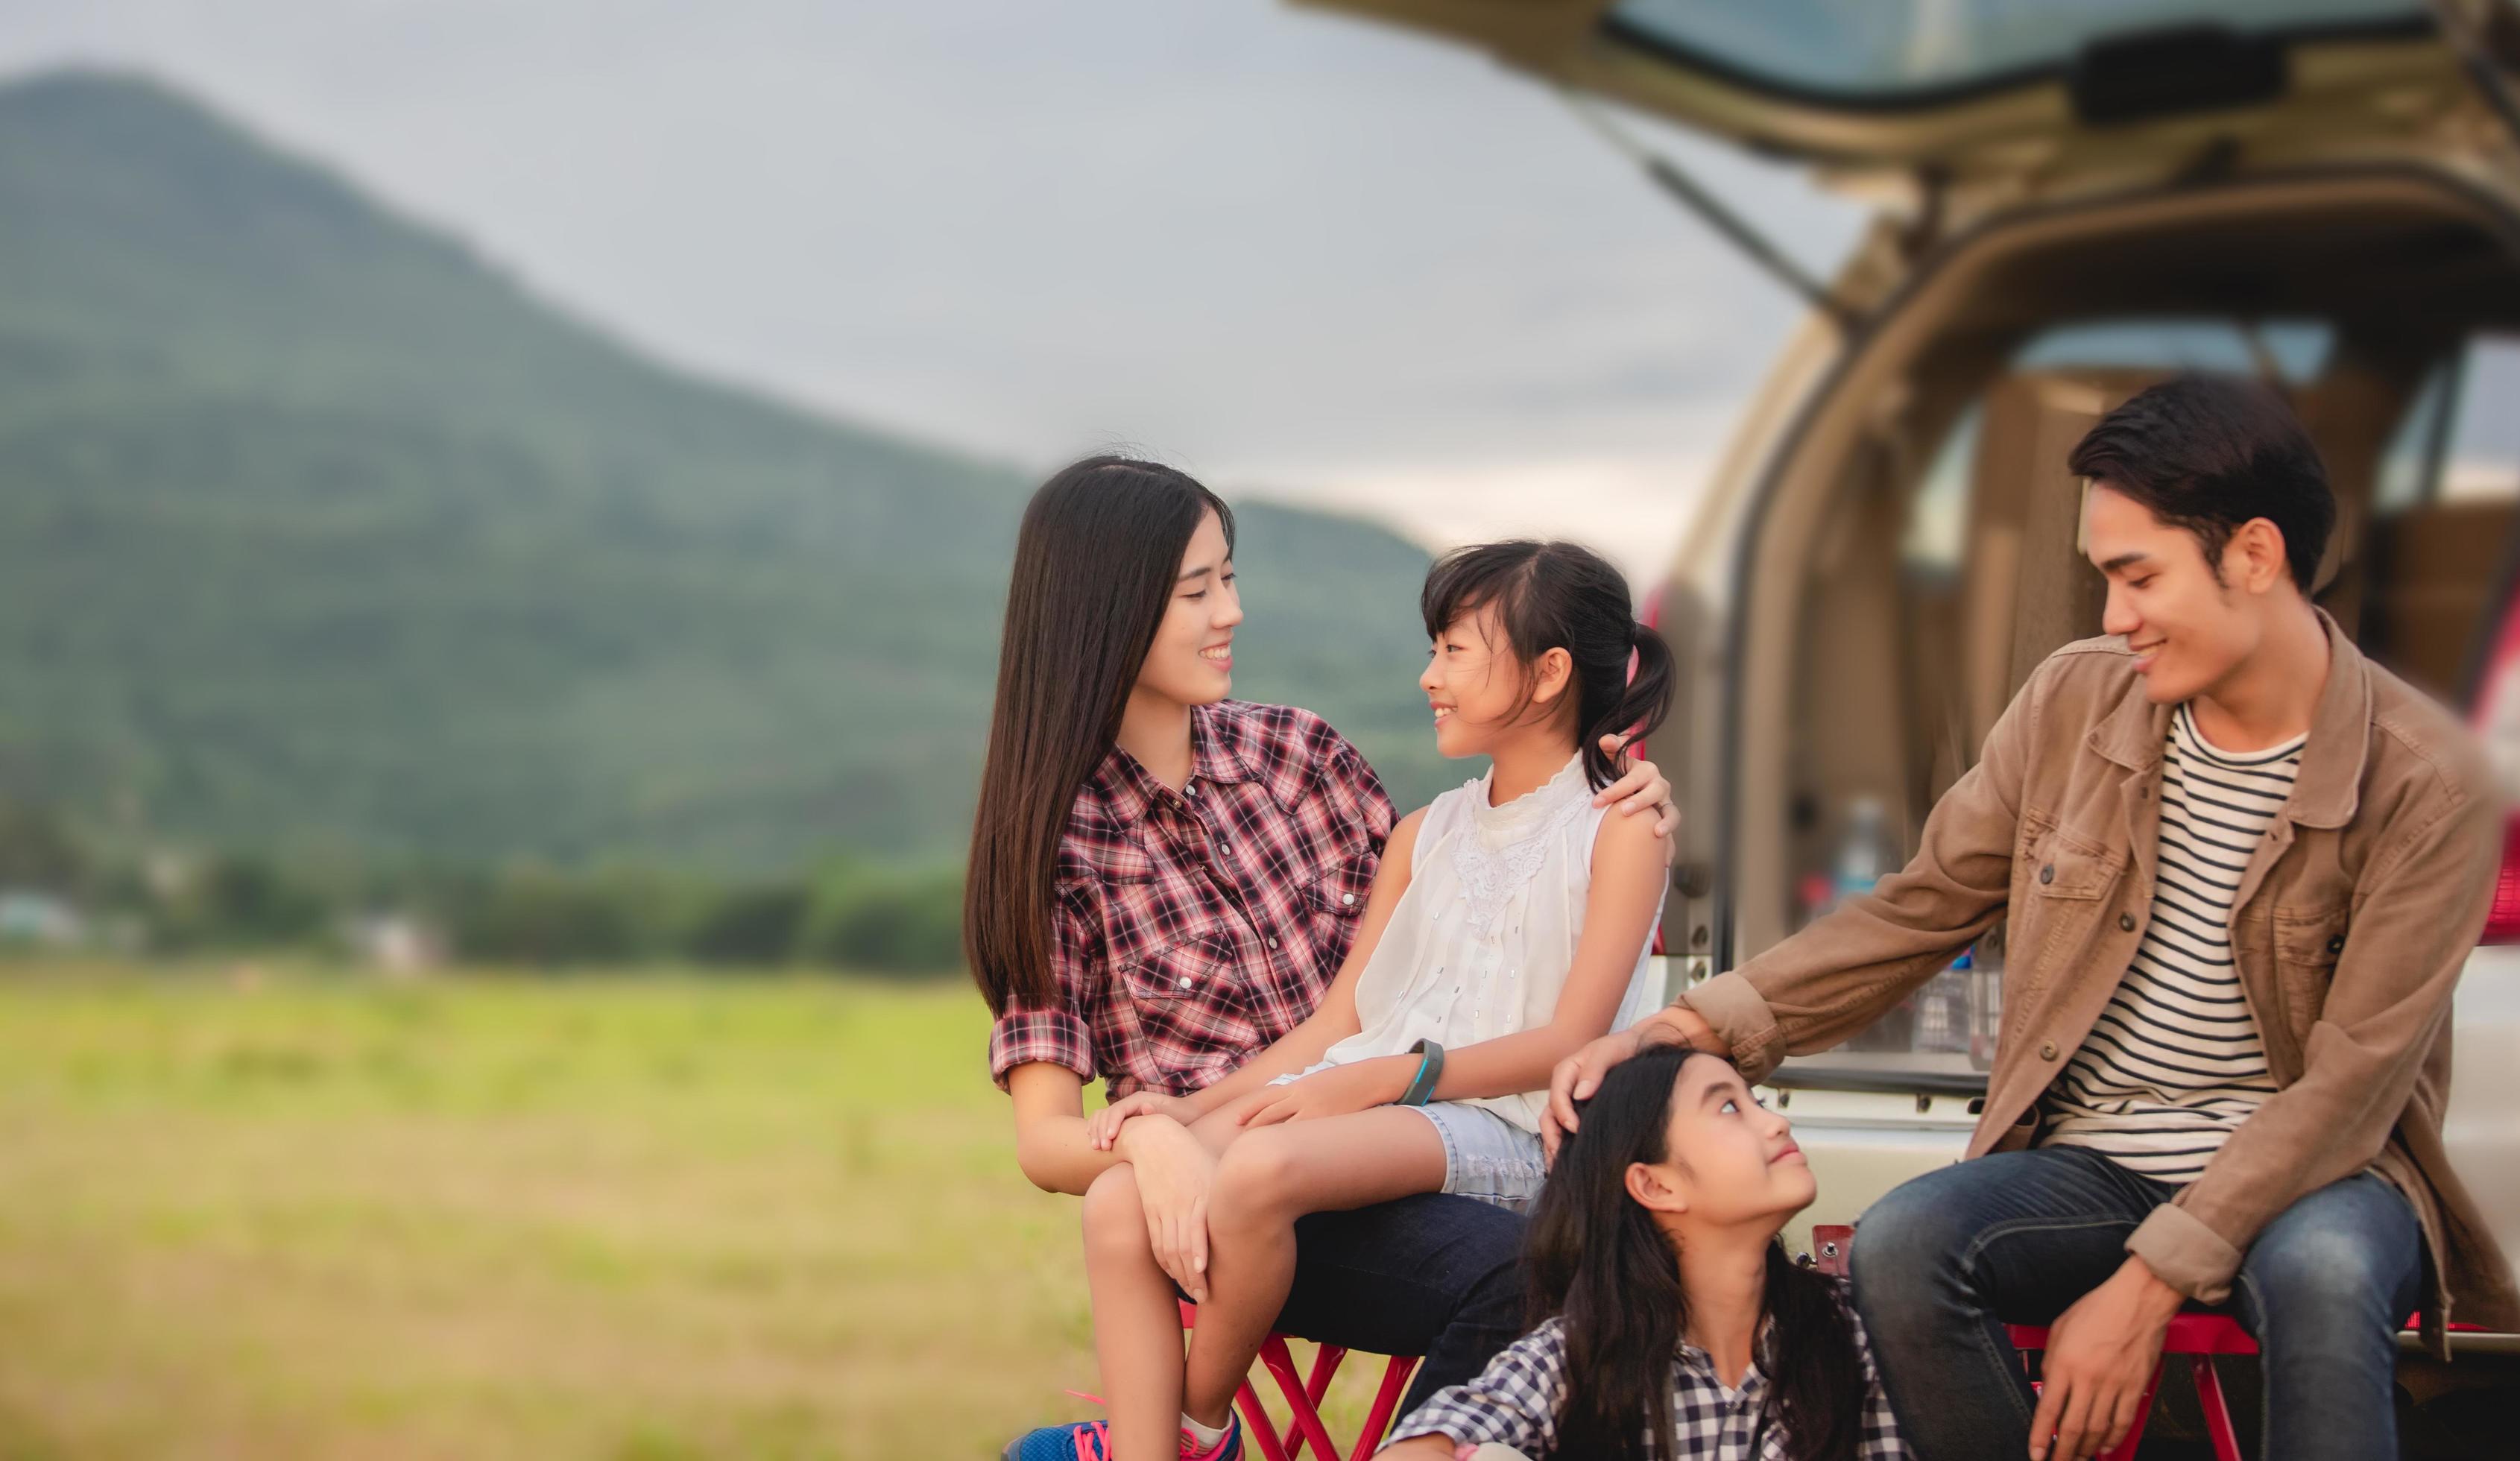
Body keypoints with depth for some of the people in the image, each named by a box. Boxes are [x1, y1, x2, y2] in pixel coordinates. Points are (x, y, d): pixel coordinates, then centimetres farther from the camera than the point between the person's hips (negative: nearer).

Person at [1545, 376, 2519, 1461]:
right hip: (2092, 1165, 4)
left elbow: (2349, 1086, -15)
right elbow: (1917, 912, 7)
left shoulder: (2425, 783, -11)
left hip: (2317, 1175, -3)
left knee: (2320, 1272, -40)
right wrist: (1690, 1029, -8)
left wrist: (2147, 1286, -21)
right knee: (1897, 1245, -29)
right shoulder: (2073, 702, 3)